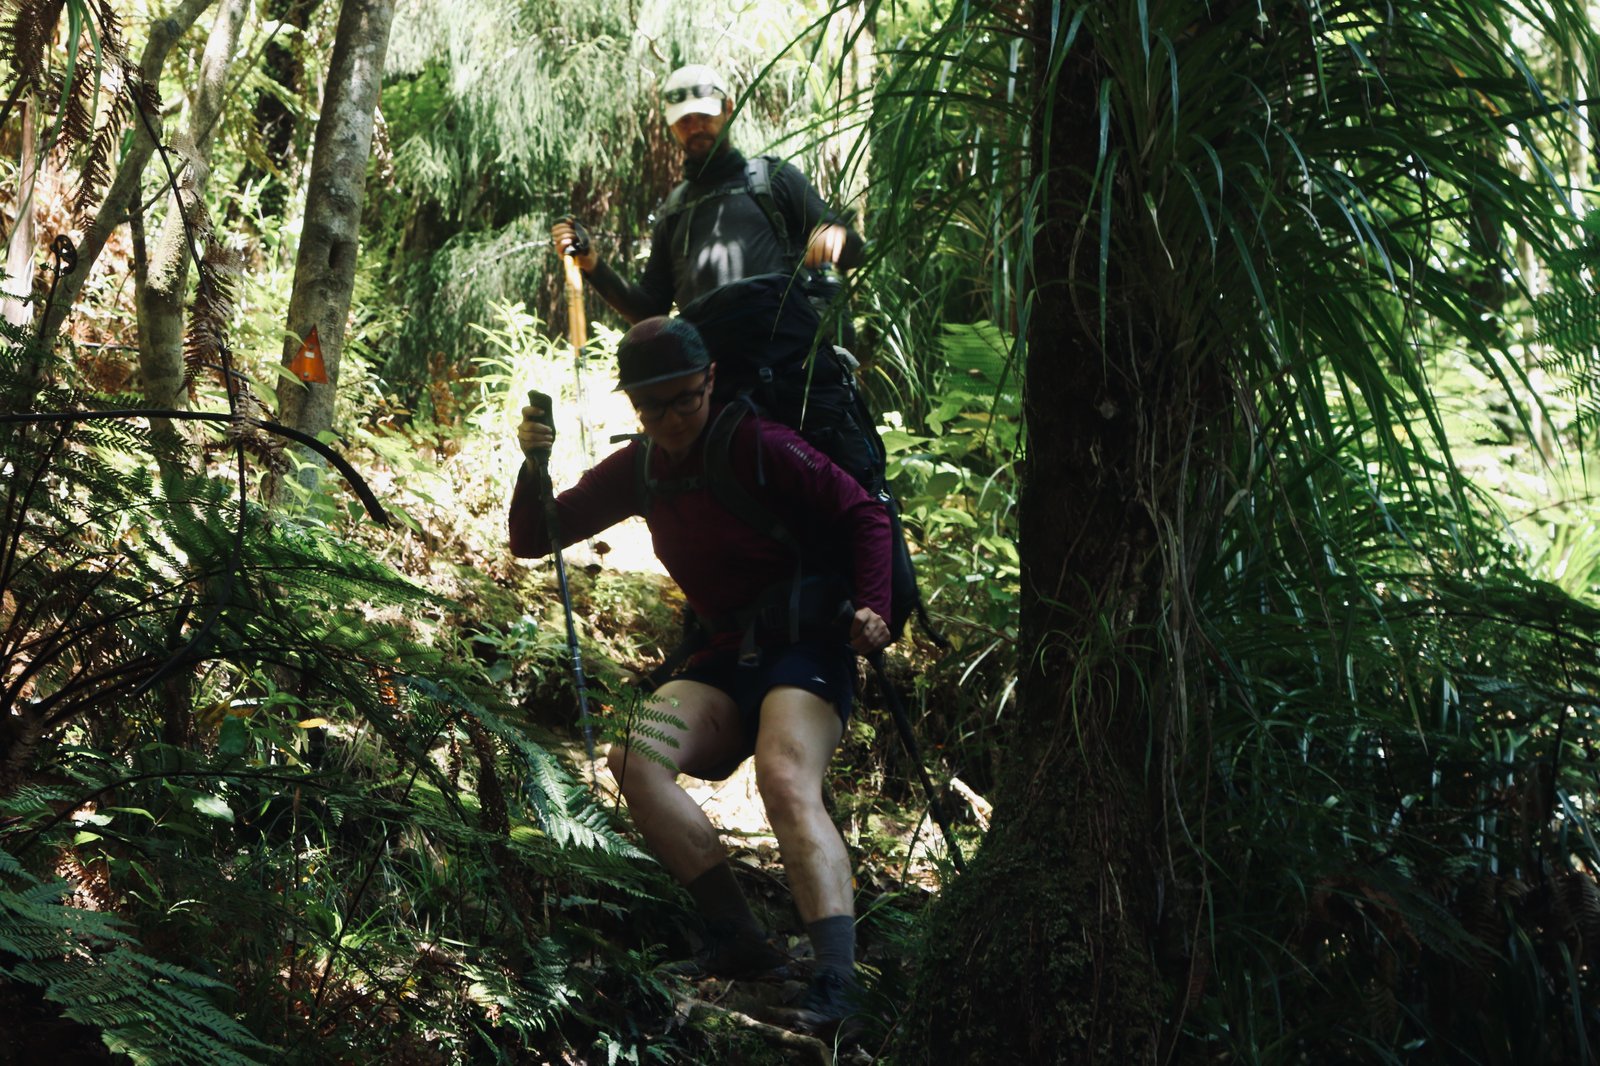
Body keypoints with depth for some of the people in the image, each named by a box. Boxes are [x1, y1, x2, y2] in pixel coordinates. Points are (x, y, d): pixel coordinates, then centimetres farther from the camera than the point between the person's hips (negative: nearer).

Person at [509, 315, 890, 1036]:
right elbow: (533, 539, 12)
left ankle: (836, 980, -41)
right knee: (634, 758, -18)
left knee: (786, 780, -32)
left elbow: (863, 516, -7)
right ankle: (740, 941, -17)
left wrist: (873, 608, -22)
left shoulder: (756, 447, -9)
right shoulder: (640, 470, 9)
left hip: (805, 646, -6)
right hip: (727, 660, 6)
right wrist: (532, 464, -8)